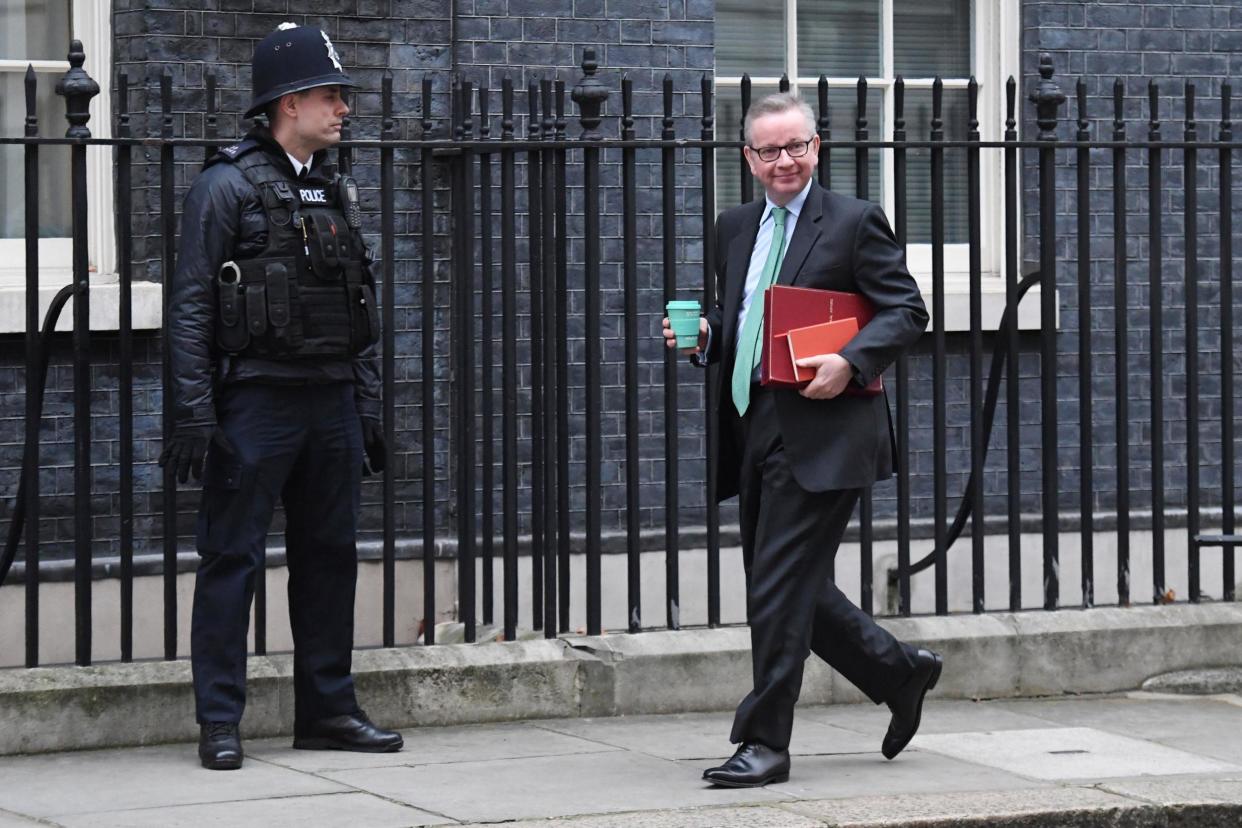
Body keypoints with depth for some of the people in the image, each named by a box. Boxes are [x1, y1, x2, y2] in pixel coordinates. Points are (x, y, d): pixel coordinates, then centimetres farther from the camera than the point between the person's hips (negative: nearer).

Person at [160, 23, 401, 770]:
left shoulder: (337, 191, 14)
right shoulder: (228, 186, -6)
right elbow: (192, 307, -9)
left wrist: (369, 406, 14)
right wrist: (194, 414, -14)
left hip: (332, 401, 7)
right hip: (256, 398, -7)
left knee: (331, 555, 10)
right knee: (233, 559, -3)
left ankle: (328, 710, 19)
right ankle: (220, 723, 1)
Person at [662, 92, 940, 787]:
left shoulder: (855, 222, -3)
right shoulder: (737, 228, 17)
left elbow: (907, 311, -6)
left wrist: (850, 362, -21)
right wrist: (703, 336, 3)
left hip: (819, 434, -8)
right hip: (754, 433, 8)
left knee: (779, 591, -9)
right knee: (789, 591, 12)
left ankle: (765, 743, -2)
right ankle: (901, 672, 30)